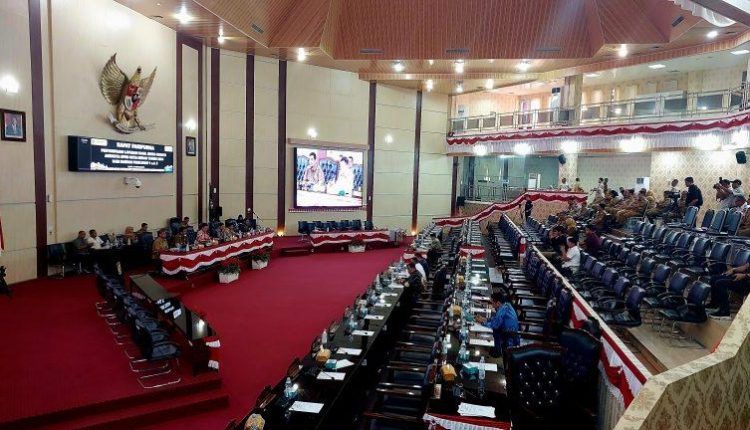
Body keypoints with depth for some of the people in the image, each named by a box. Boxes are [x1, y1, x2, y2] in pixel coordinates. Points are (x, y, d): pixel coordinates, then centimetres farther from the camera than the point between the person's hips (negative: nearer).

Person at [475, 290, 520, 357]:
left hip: (510, 340, -9)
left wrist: (482, 322, -7)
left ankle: (497, 351, 7)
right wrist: (485, 319, 3)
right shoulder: (506, 305, 4)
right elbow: (495, 319, 14)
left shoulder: (503, 308, -24)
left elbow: (495, 325, -20)